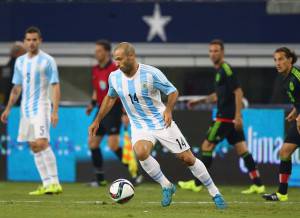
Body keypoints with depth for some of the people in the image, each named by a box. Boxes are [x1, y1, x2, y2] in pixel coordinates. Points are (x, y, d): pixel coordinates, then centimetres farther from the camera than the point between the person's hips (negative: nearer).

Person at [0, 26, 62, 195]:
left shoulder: (48, 61, -5)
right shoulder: (20, 61, 13)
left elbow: (56, 87, -8)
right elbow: (17, 88, 21)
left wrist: (55, 111, -17)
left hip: (41, 107, -7)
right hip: (26, 109, 7)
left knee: (42, 143, -18)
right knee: (34, 147, 4)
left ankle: (55, 183, -19)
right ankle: (47, 184, 6)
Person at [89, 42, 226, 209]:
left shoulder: (151, 74, -19)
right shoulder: (114, 77, -5)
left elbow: (173, 92, -10)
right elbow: (110, 98, 15)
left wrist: (168, 110, -28)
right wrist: (97, 121, 16)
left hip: (162, 123, -3)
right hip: (140, 126, 3)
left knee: (188, 158, -2)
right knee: (141, 153, -30)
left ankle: (215, 194, 15)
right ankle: (167, 187, -9)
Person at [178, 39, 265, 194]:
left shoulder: (226, 70, -12)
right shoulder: (220, 71, 17)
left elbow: (238, 92, -19)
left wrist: (238, 116, -24)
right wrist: (198, 101, 33)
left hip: (225, 117, -9)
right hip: (231, 117, 9)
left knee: (207, 146, -2)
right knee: (242, 149, 4)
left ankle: (197, 184, 5)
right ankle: (258, 185, 0)